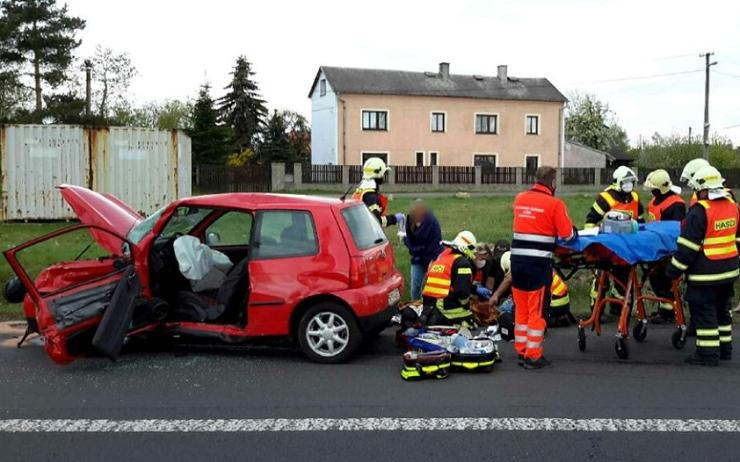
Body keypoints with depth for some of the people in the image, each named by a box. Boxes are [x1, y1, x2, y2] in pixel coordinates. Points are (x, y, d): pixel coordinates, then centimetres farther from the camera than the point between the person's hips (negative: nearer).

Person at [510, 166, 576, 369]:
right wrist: (575, 231, 12)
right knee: (536, 311, 4)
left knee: (521, 309, 15)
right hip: (539, 262, -5)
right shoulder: (555, 203, -7)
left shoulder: (520, 198, 9)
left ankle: (521, 352, 23)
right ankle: (533, 357, 10)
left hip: (517, 259, 5)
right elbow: (567, 234, -8)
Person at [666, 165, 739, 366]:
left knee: (703, 311, 0)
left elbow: (688, 245, -19)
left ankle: (708, 353, 3)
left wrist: (674, 269, -11)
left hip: (705, 273, -8)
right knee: (721, 309, 20)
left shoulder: (700, 211, -19)